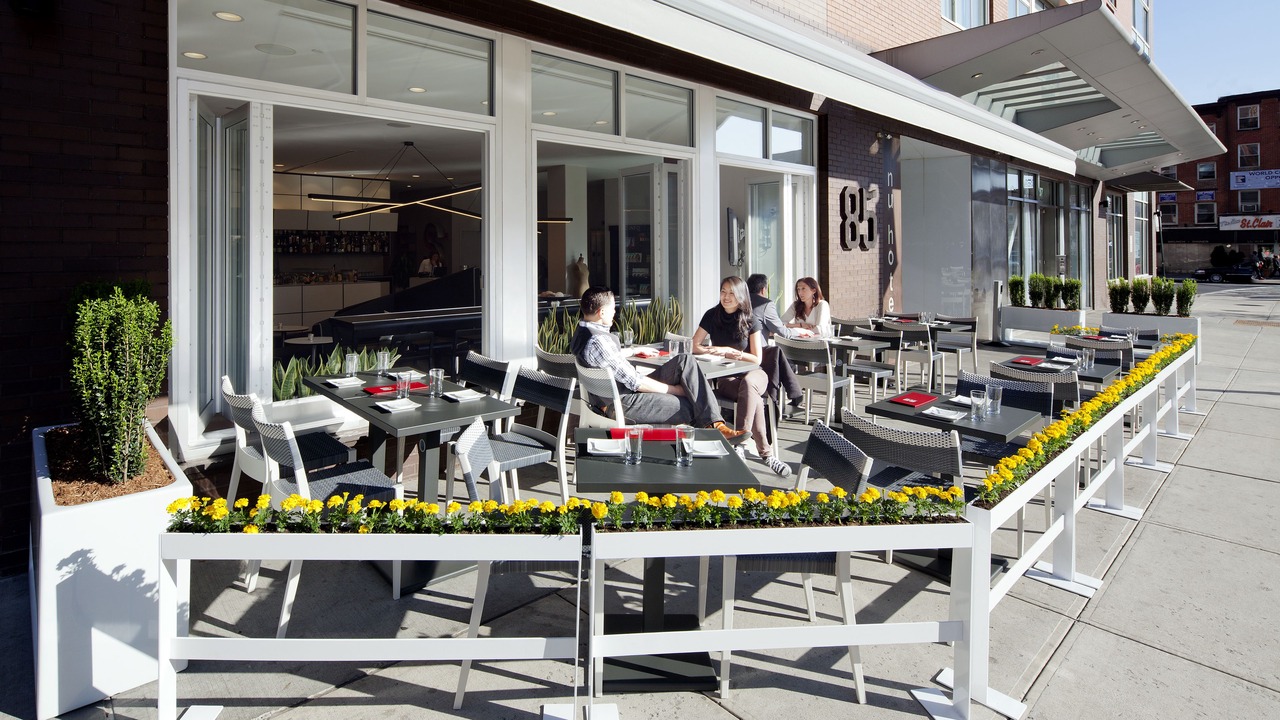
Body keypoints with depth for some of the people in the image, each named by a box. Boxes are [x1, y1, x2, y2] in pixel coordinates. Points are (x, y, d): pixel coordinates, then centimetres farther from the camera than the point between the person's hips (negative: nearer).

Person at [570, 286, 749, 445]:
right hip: (624, 403, -10)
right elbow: (636, 382, -23)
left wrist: (636, 350, 39)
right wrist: (677, 389, -12)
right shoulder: (597, 341, -26)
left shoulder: (585, 331, 6)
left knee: (685, 361, -5)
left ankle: (714, 423, -15)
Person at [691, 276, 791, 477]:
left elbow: (757, 359, -3)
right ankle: (765, 453, -33)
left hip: (751, 373, 0)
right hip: (725, 377, 0)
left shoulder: (751, 320, 0)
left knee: (748, 384, -40)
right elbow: (694, 347, 3)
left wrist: (729, 351, -13)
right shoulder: (712, 316, 4)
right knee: (755, 400, -34)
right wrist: (717, 351, -11)